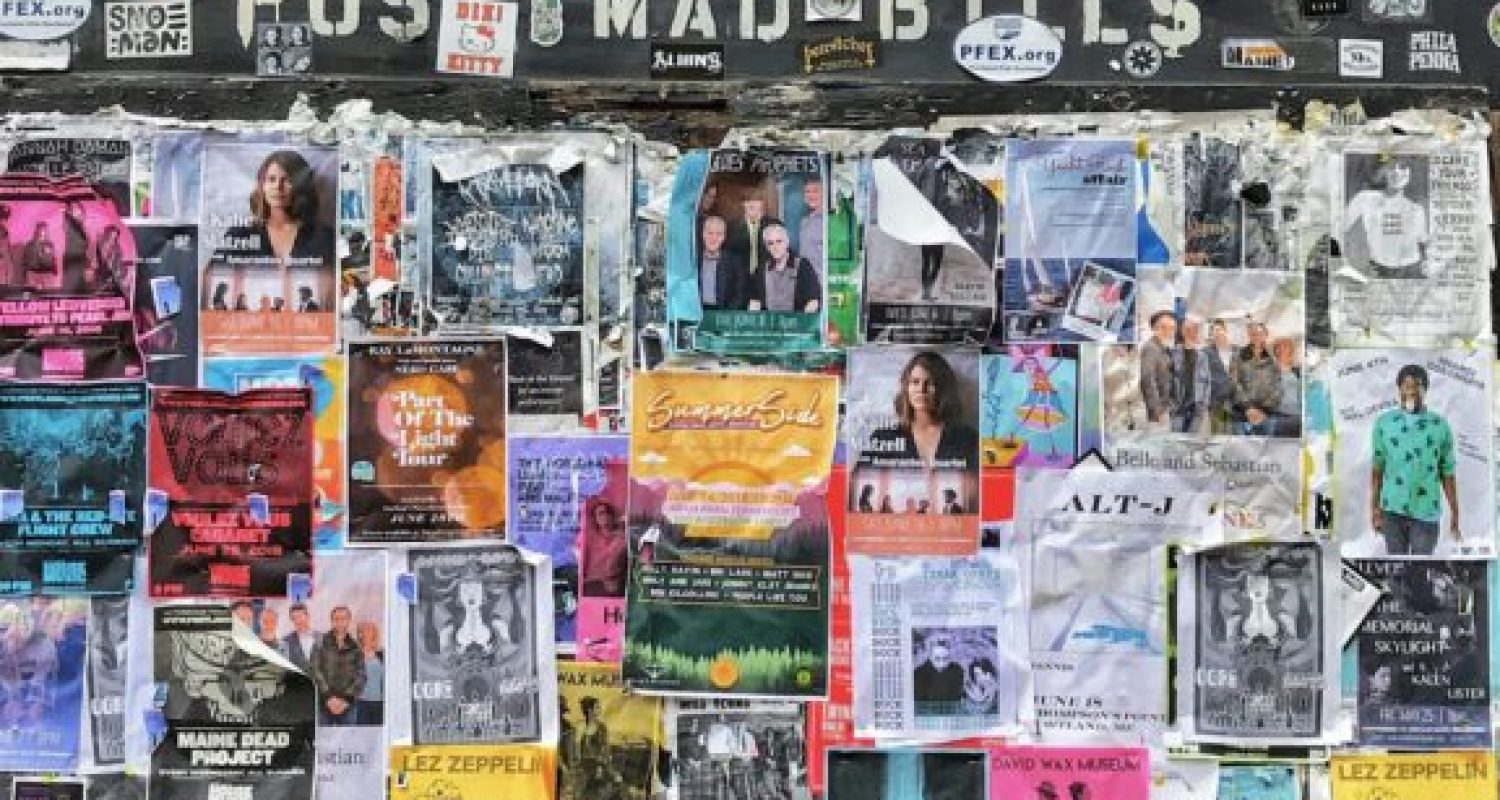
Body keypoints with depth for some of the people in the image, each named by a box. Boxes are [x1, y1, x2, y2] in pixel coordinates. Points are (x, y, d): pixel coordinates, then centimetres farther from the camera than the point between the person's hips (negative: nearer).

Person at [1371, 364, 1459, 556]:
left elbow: (1448, 473, 3)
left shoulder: (1439, 425, -1)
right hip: (1393, 510, 1)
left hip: (1426, 512, -1)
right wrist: (1374, 509, 1)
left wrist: (1455, 515, 2)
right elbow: (1377, 469, 5)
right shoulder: (1384, 423, 1)